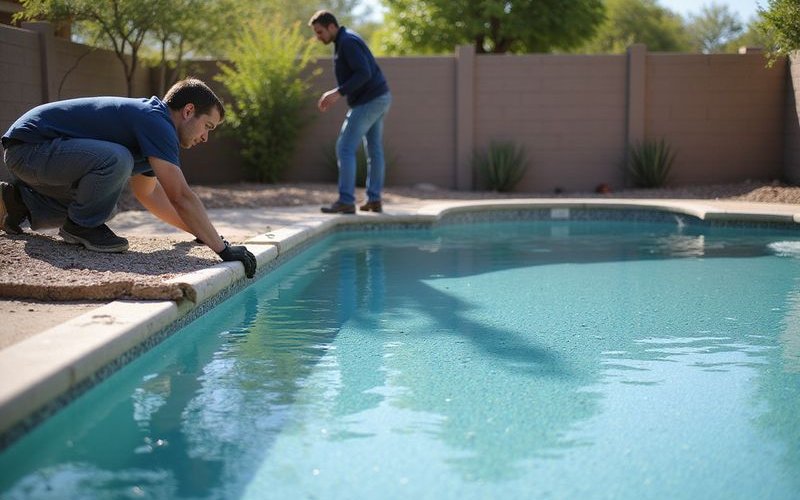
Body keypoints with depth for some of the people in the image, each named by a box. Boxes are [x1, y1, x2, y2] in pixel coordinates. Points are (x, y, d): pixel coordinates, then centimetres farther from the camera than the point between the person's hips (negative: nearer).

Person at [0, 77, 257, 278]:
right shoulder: (155, 122, -18)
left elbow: (148, 192, 24)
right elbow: (181, 197, -24)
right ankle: (80, 226, -9)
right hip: (28, 146, -11)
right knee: (116, 160, -32)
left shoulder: (147, 117, 14)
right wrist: (223, 249, -21)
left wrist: (200, 232, 22)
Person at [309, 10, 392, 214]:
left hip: (368, 102, -11)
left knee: (345, 148, -10)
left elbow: (364, 73, -25)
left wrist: (338, 93, -25)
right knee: (374, 150, 13)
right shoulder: (345, 42, 17)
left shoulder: (347, 42, -16)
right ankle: (374, 200, 17)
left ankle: (346, 201, -13)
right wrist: (334, 94, 11)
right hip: (377, 99, 11)